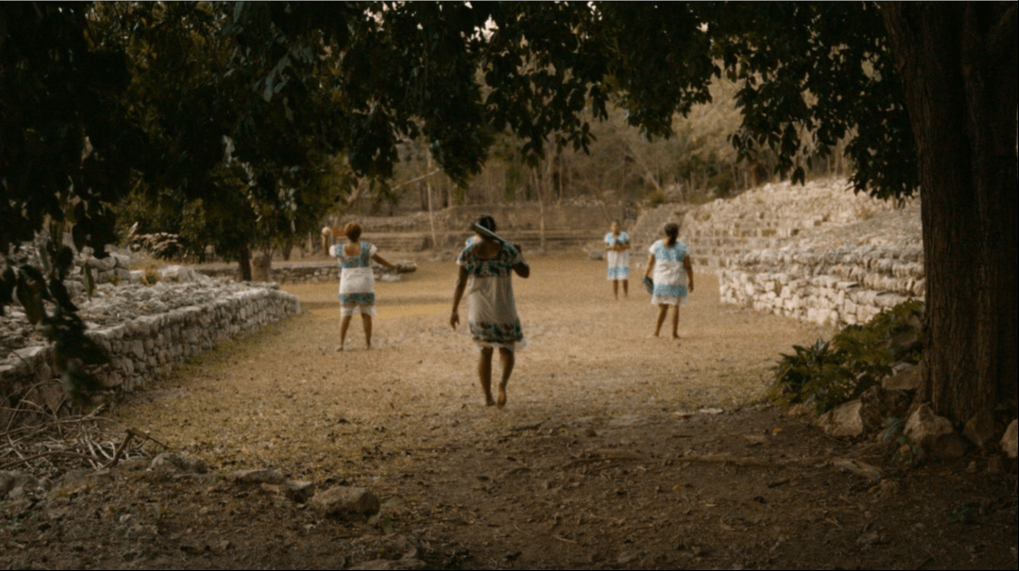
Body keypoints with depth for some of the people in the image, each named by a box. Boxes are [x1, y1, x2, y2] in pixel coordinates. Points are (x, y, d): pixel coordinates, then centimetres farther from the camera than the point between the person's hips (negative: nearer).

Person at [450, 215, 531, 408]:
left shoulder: (468, 253, -5)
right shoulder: (506, 250, -8)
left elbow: (460, 283, -6)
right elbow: (525, 273, 0)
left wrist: (454, 311, 0)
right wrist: (519, 253, 16)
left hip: (478, 310, 1)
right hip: (503, 309, -1)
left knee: (486, 351, 17)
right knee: (508, 350, 14)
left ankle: (488, 397, 11)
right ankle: (503, 383, -15)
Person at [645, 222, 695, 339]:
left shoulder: (657, 245, -3)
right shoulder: (682, 247, -6)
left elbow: (650, 262, 4)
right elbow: (688, 266, -7)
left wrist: (647, 274, 20)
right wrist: (691, 281, 2)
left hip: (661, 280, 1)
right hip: (677, 281, -1)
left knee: (663, 306, 7)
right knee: (675, 306, 8)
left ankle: (656, 331, -5)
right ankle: (675, 333, 8)